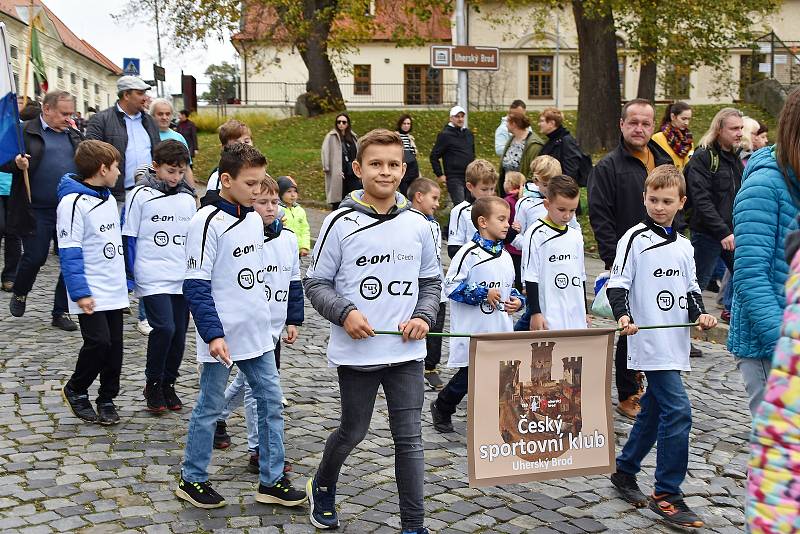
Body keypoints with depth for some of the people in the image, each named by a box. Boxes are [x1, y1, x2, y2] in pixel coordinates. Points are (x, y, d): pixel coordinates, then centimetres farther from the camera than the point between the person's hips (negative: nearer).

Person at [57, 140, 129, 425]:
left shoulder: (108, 198, 12)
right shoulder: (73, 202, -14)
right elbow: (69, 253, -16)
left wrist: (126, 280, 20)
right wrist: (80, 292, -20)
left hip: (115, 291, 8)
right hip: (91, 293, -8)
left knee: (115, 345, 8)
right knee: (98, 342, -12)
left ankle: (107, 399, 21)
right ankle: (75, 390, 12)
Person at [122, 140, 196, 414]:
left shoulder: (188, 198, 9)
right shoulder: (141, 195, -5)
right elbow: (129, 238, -2)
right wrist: (129, 276, -4)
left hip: (182, 279, 5)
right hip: (152, 277, -5)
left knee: (179, 333, 6)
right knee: (164, 328, -16)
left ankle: (168, 384, 23)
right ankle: (153, 384, 4)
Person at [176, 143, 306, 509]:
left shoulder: (255, 220, 8)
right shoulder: (208, 223, -15)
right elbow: (196, 286, -18)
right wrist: (213, 334, -23)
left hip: (256, 332, 7)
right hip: (221, 336, -7)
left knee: (271, 402, 9)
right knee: (210, 407, 6)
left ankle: (271, 481, 19)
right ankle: (192, 480, 23)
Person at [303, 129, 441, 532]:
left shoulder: (418, 225, 3)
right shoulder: (340, 223, -7)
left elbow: (431, 281, 14)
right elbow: (316, 283, -2)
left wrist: (424, 317, -4)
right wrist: (344, 313, -18)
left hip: (407, 352, 2)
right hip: (356, 352, -2)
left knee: (409, 439, 4)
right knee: (353, 431, 13)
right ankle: (322, 486, 43)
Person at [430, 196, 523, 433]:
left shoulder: (505, 256, 12)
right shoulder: (469, 253, -12)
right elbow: (451, 286, -14)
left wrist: (517, 300, 4)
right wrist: (483, 293, -15)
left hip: (501, 333, 6)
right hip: (473, 333, -6)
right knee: (468, 376, 4)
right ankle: (441, 408, 29)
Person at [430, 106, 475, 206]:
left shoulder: (468, 134, 14)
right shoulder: (445, 135, -6)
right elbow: (434, 156, -6)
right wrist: (439, 175, -8)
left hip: (470, 177, 7)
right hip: (454, 178, -7)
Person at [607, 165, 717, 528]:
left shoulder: (684, 246, 13)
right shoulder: (635, 239, -7)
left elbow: (690, 288, 20)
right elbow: (618, 283, -10)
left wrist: (700, 314, 2)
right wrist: (623, 316, -25)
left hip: (675, 340, 8)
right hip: (650, 340, -7)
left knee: (653, 409, 16)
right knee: (678, 410, -14)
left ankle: (625, 471, 32)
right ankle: (666, 495, -5)